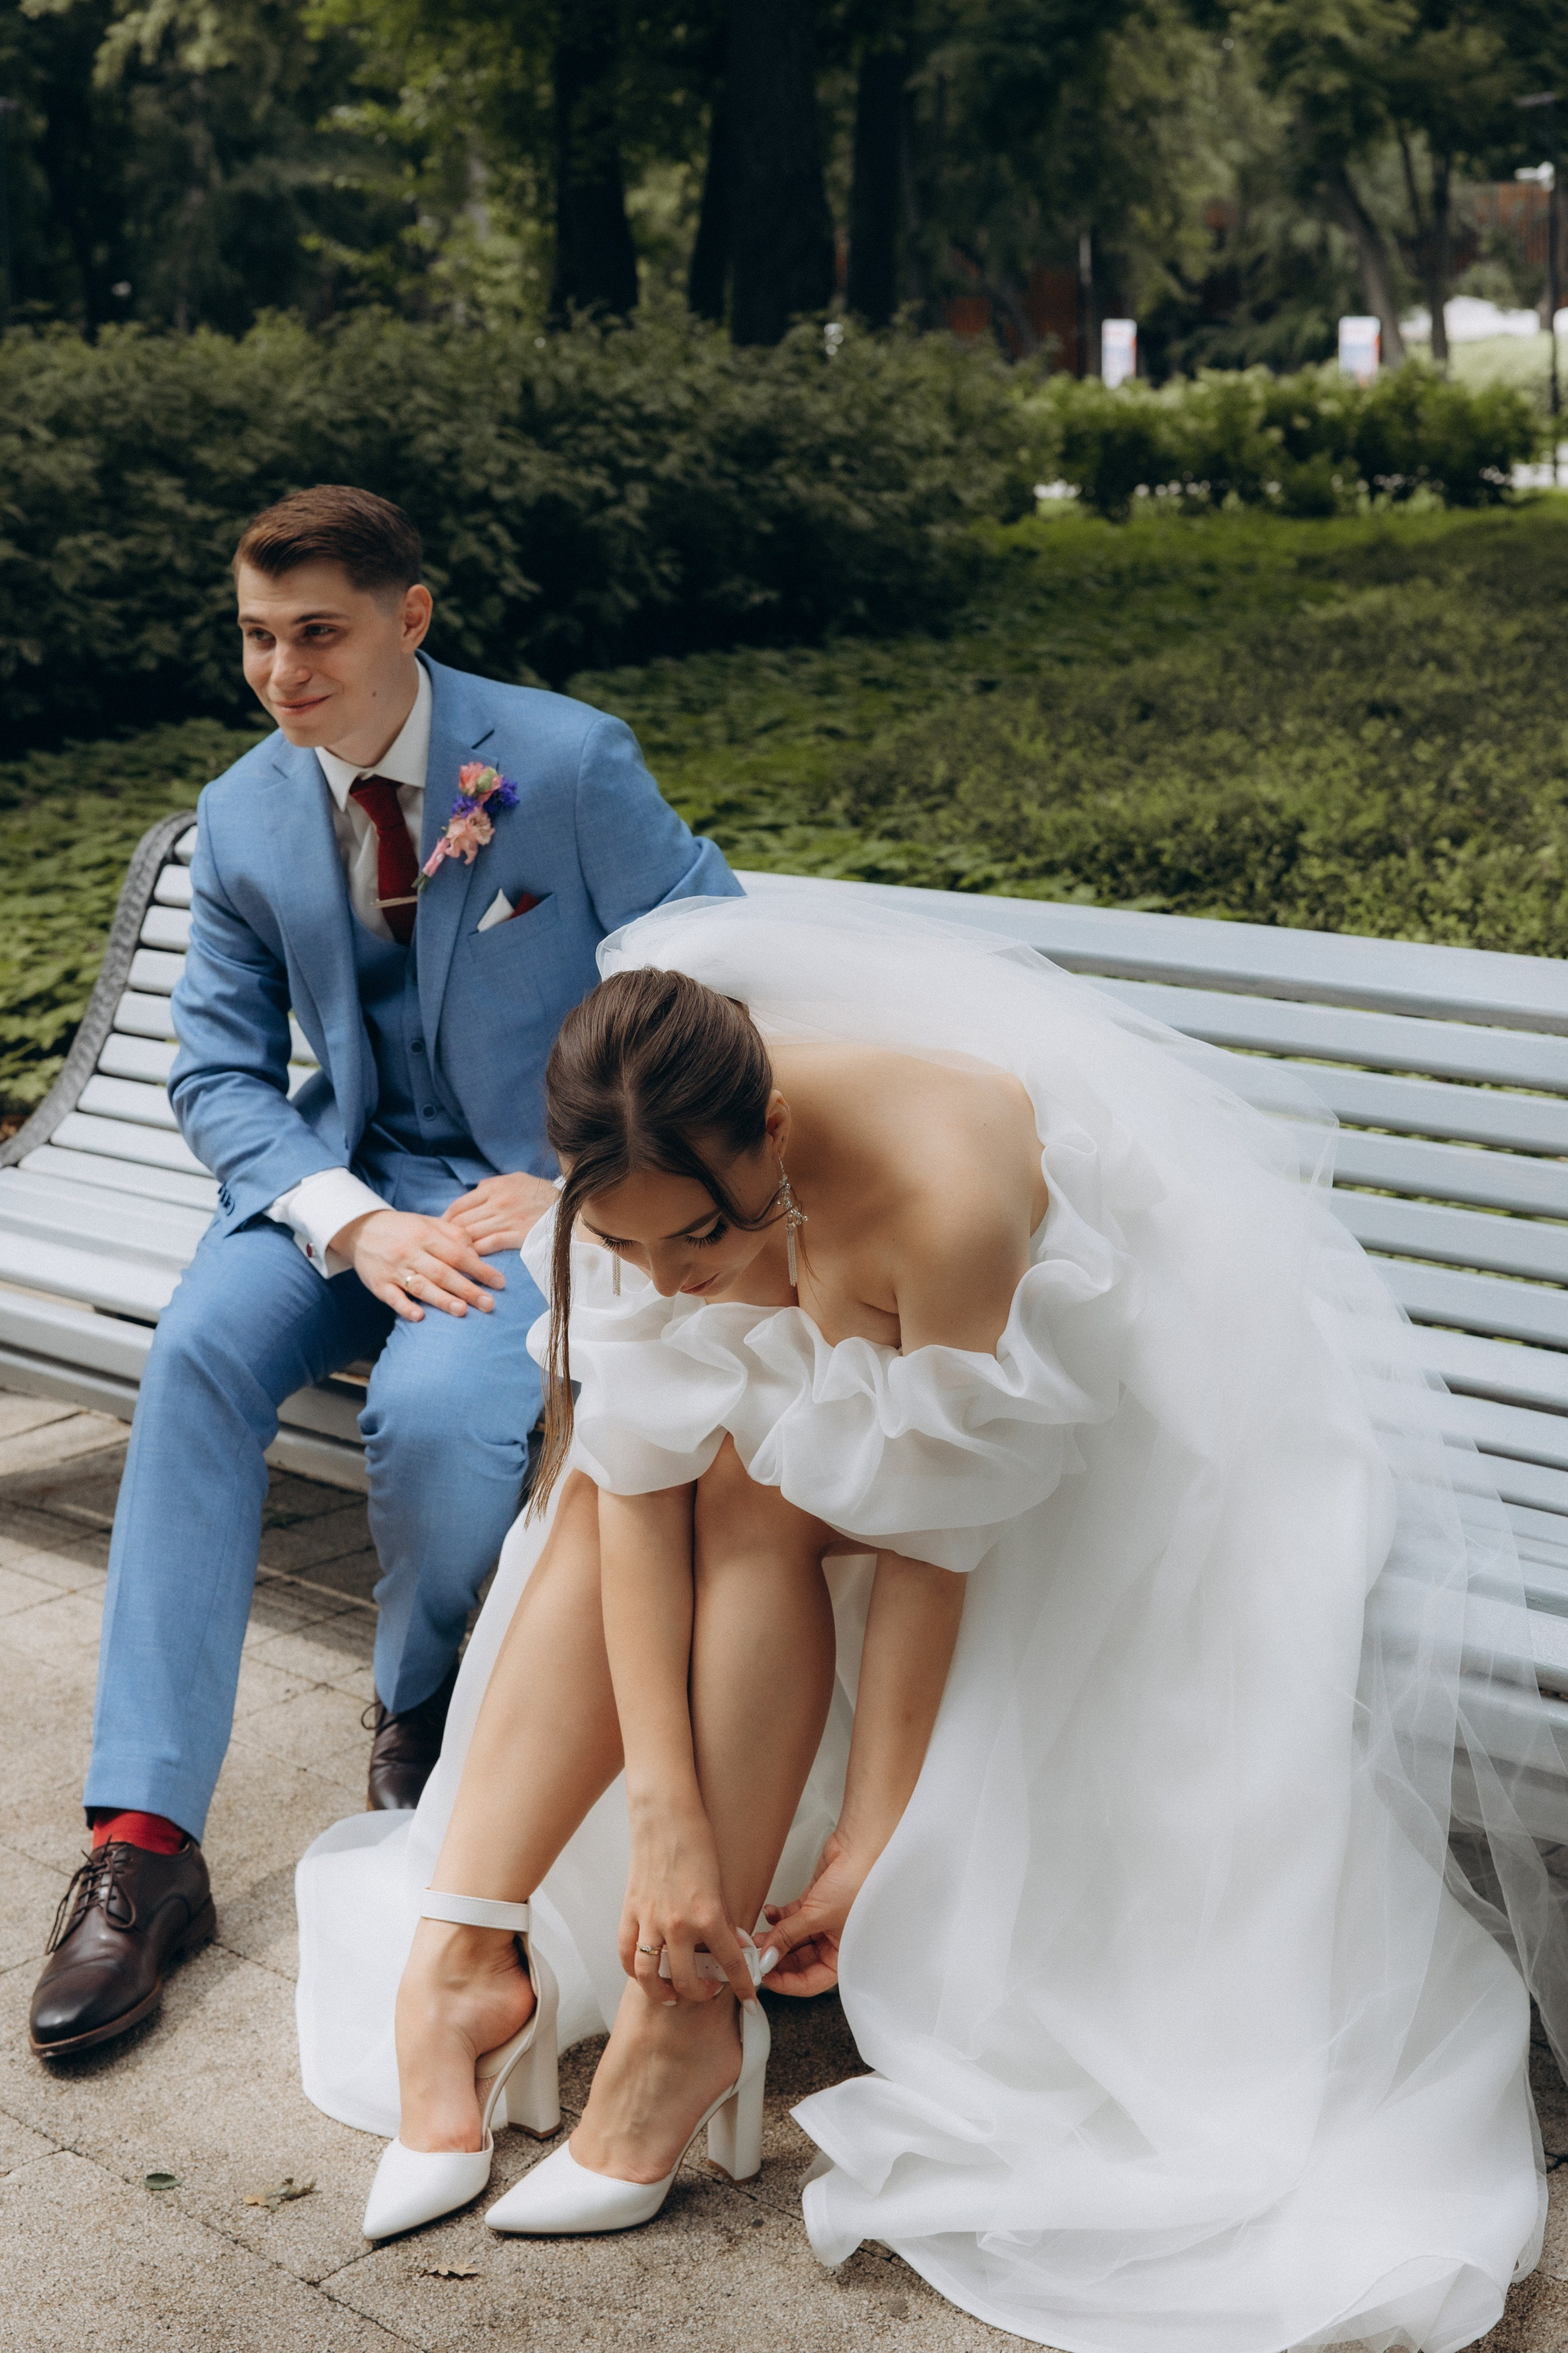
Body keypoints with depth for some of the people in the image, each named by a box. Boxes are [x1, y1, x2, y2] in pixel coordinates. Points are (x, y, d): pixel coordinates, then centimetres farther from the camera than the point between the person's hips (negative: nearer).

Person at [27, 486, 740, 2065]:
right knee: (198, 1353, -26)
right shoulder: (242, 816, 2)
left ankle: (422, 1710, 3)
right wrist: (353, 1223, -16)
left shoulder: (568, 761, -10)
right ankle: (143, 1837, -23)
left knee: (438, 1408, -33)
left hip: (548, 1181, -3)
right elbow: (218, 1072, 4)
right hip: (350, 1172, 4)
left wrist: (573, 1183, -13)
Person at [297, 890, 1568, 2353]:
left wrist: (870, 1834, -25)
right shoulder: (642, 1166, -25)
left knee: (757, 1487, -28)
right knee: (605, 1476, -19)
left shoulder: (939, 1192, -41)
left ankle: (686, 2019, -22)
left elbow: (928, 1532, -32)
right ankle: (458, 1954, -17)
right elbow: (636, 1487, -26)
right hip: (832, 1385, 5)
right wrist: (665, 1815, -30)